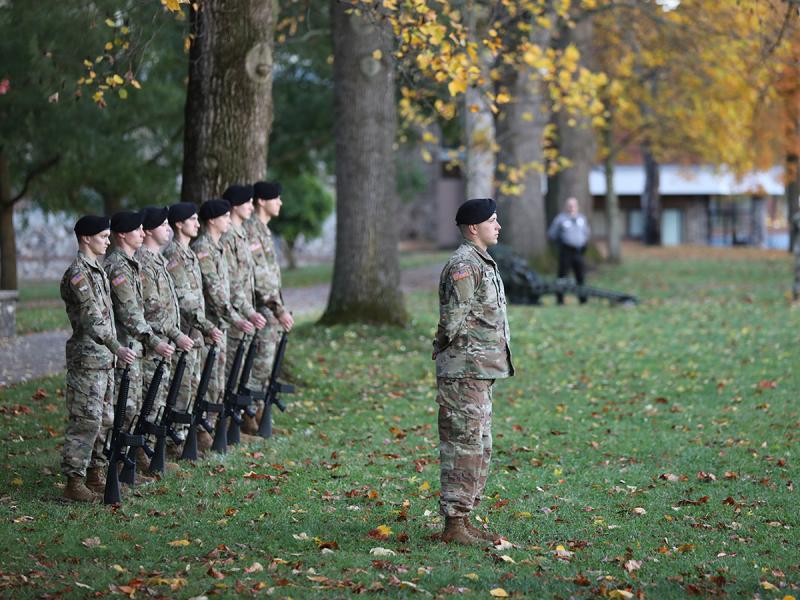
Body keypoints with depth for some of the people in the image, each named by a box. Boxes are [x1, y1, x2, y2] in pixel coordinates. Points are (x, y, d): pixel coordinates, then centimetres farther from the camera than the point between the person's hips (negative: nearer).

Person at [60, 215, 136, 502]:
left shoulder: (96, 270, 15)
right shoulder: (77, 274, -16)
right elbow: (91, 319, -27)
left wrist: (113, 350, 21)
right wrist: (116, 348, -36)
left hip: (104, 358, 10)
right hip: (86, 357, -10)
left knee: (105, 419, 13)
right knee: (85, 420, -9)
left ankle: (95, 473, 22)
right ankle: (74, 481, -6)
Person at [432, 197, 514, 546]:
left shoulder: (482, 263, 17)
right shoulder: (463, 265, -16)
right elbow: (452, 321, -20)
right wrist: (446, 349, -6)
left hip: (481, 373, 10)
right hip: (464, 372, -10)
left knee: (480, 448, 14)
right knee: (464, 447, -8)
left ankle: (464, 518, 20)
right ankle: (454, 524, -6)